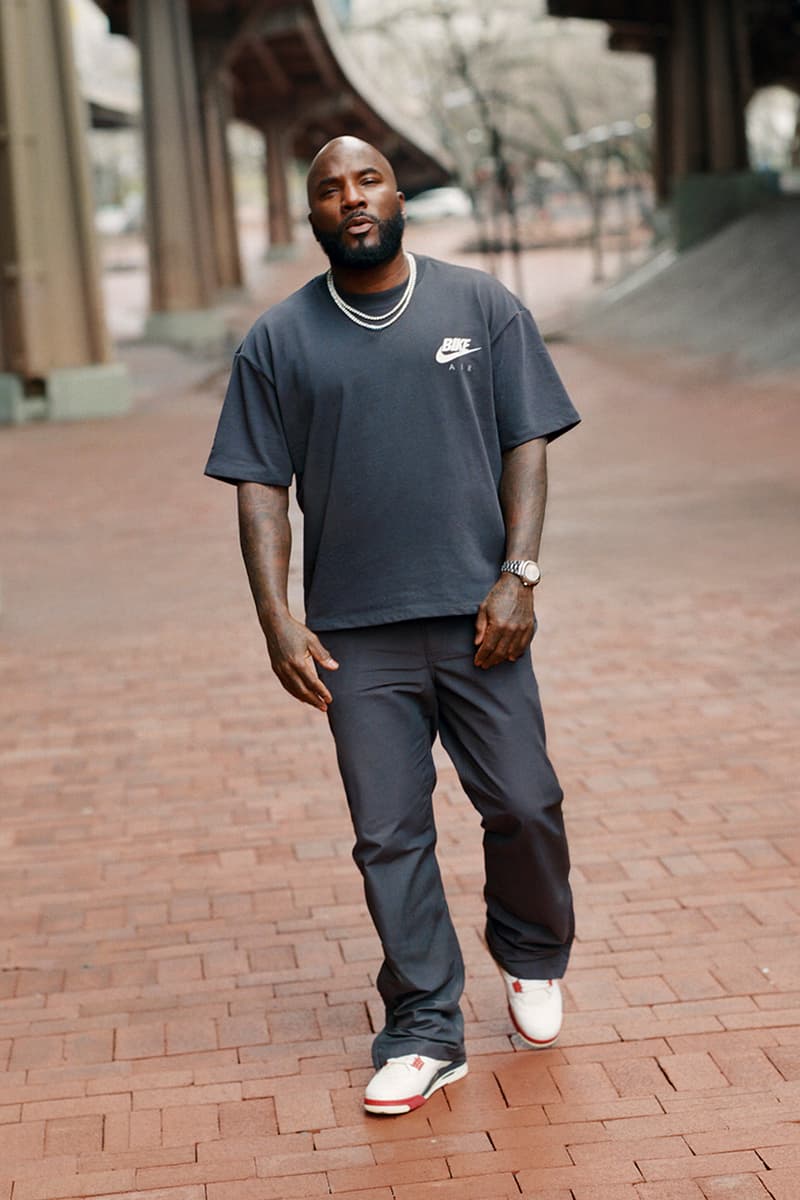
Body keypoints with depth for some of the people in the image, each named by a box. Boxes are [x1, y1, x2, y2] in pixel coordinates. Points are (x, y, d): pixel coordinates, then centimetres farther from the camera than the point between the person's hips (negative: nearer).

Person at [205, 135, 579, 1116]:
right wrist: (276, 616, -5)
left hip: (477, 619, 0)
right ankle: (424, 1033, 13)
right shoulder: (278, 342, 6)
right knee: (389, 835, 2)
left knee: (524, 806, 2)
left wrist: (517, 574, -7)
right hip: (357, 635, 0)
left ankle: (533, 957, 31)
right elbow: (260, 485, 5)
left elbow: (527, 445, 5)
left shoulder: (483, 308, 7)